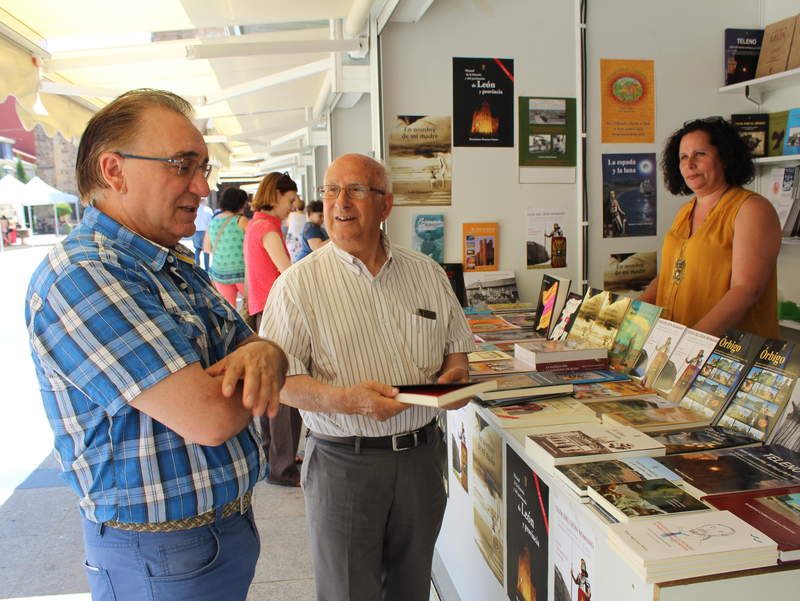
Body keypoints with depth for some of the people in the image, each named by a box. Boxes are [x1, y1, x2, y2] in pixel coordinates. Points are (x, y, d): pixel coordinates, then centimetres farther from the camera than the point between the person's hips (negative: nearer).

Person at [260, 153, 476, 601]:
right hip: (344, 461, -3)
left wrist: (456, 374, -8)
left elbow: (456, 345, 14)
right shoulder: (299, 283, -6)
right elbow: (281, 378, -12)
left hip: (422, 454, 4)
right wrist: (346, 400, -27)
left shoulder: (428, 272, 5)